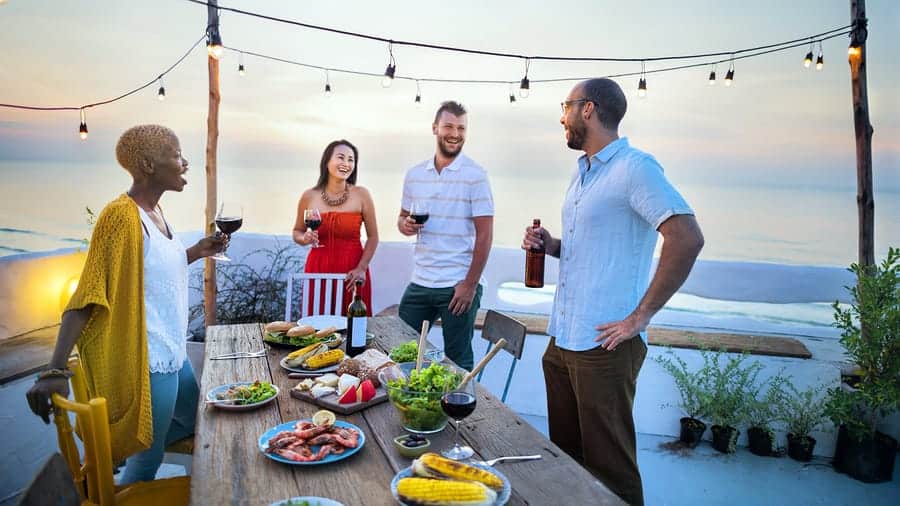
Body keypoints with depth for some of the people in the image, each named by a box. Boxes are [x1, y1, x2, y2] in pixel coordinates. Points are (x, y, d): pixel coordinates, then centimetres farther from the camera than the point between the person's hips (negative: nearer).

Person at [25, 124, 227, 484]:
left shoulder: (153, 211, 7)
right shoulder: (122, 216, -20)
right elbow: (87, 295, -25)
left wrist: (198, 251, 7)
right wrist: (56, 371, -28)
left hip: (173, 353, 9)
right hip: (149, 361, -9)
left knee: (196, 421, 26)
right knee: (148, 458, 7)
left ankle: (120, 450, 36)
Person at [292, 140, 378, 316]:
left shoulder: (361, 195, -3)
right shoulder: (309, 196, 0)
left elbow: (373, 237, 2)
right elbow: (297, 232, 15)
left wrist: (361, 268, -7)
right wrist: (305, 239, -7)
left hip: (352, 273, -1)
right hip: (318, 270, 1)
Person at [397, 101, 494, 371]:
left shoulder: (475, 175, -7)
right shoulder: (414, 174, 8)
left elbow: (485, 234, -9)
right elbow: (403, 217, 18)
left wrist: (470, 285, -14)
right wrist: (406, 225, -6)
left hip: (458, 286, -5)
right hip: (419, 283, 5)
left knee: (457, 362, 7)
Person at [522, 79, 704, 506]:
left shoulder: (634, 167, -12)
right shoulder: (582, 172, 16)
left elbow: (687, 239, -22)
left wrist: (640, 317, -20)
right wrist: (550, 244, 6)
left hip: (603, 346, -9)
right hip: (561, 341, 9)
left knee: (608, 466, 4)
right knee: (565, 456, 19)